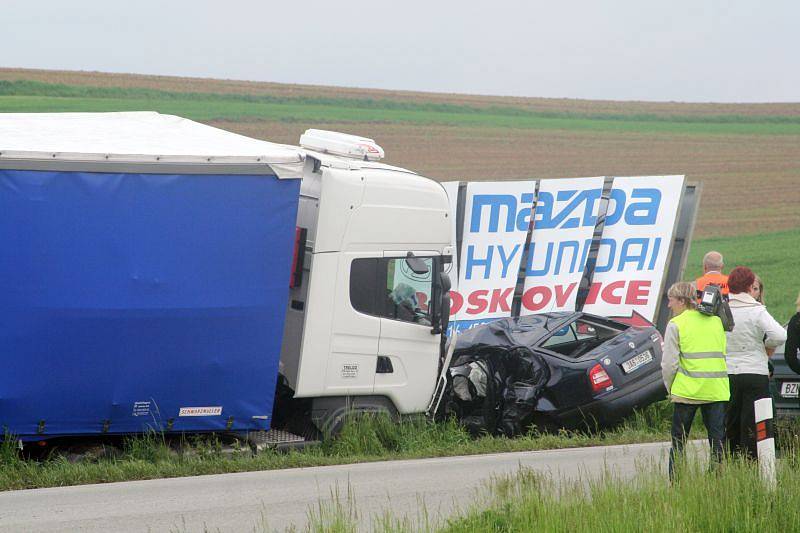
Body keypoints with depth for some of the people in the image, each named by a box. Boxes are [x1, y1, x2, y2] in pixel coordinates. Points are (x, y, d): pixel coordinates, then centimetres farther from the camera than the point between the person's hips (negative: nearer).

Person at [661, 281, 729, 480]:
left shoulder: (675, 324, -3)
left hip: (687, 390, -3)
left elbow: (669, 363, -6)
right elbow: (726, 354, 15)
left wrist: (670, 389, 8)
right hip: (717, 390, 3)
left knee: (678, 442, 7)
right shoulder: (716, 321, 11)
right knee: (717, 440, 5)